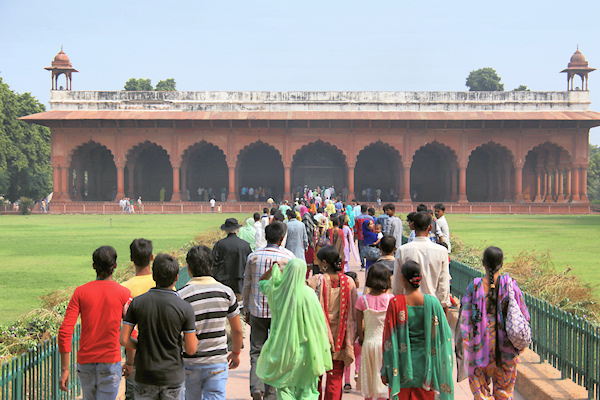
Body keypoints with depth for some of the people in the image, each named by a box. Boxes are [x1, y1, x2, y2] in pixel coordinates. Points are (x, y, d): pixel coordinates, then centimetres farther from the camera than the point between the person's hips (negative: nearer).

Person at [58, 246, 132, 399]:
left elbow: (64, 332, -7)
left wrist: (64, 369, -3)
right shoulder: (124, 293, -7)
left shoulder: (80, 292, -2)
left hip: (85, 363, 3)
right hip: (110, 363, -3)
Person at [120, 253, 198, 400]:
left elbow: (124, 340, -6)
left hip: (145, 377, 2)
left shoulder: (137, 303, -6)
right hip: (173, 376, -1)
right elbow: (191, 349, -8)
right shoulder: (185, 308, -12)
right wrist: (196, 339, 13)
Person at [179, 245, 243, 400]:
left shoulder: (181, 296, -13)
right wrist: (235, 353, 21)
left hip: (190, 364, 0)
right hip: (218, 363, 0)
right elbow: (237, 331, 4)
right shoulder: (226, 292, -5)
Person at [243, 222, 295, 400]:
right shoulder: (288, 257, -7)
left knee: (257, 351, 10)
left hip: (257, 311, 1)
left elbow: (246, 285, 5)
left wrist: (247, 310, 16)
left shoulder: (253, 257, -2)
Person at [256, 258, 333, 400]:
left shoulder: (276, 290, -7)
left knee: (284, 388, 13)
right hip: (302, 347, -2)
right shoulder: (307, 293, -17)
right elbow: (318, 323, -12)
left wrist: (274, 268, 3)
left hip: (282, 345, 2)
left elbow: (262, 282, 18)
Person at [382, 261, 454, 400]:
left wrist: (385, 371, -1)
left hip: (402, 367, -1)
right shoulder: (432, 303, -8)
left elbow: (389, 339, -9)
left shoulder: (395, 303, -12)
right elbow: (445, 336, -3)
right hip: (425, 366, 1)